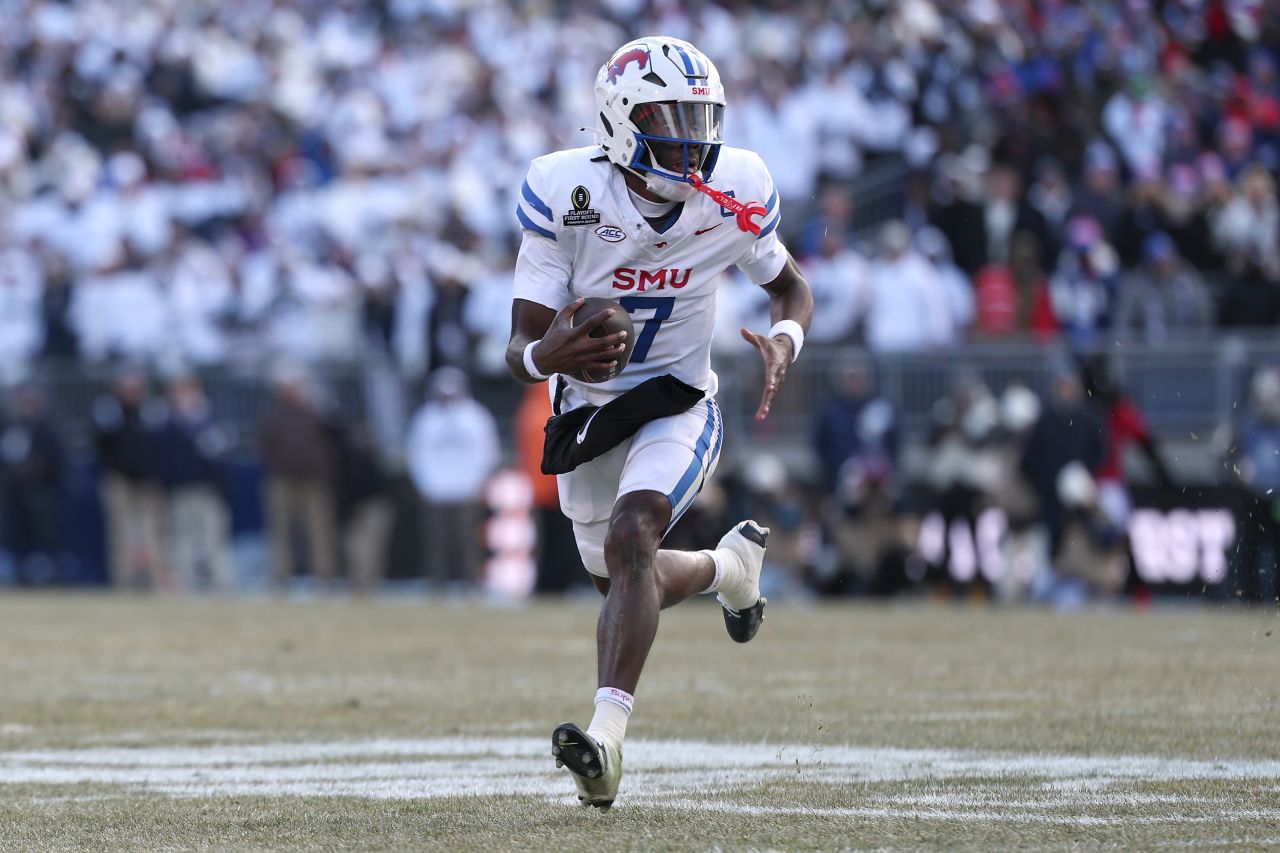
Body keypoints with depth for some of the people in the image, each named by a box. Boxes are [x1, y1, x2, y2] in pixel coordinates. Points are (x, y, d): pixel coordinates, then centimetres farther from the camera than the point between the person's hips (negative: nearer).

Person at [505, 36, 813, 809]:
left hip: (678, 406, -2)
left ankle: (608, 734, -38)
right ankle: (732, 563, 53)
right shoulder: (567, 193, -20)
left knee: (628, 539, -28)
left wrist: (785, 339, -19)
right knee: (624, 585, 18)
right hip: (586, 415, 2)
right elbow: (522, 348, -20)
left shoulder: (733, 191, -15)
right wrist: (549, 354, -45)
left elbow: (793, 288, 5)